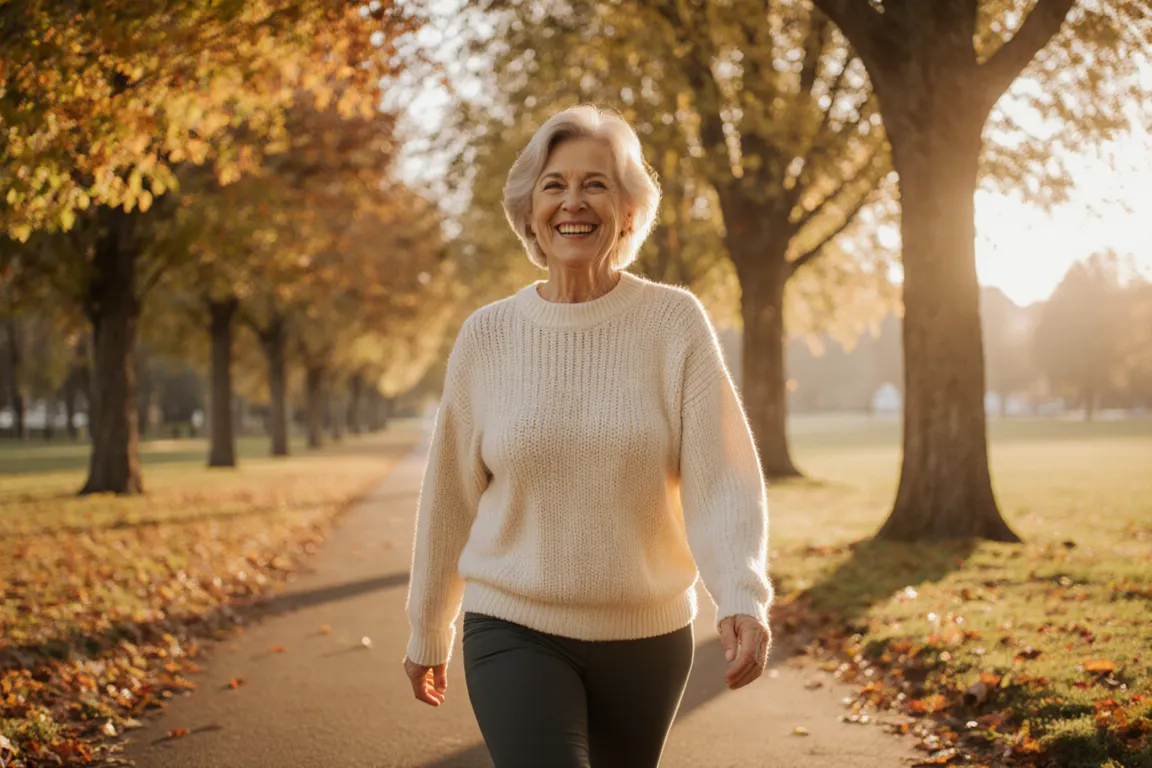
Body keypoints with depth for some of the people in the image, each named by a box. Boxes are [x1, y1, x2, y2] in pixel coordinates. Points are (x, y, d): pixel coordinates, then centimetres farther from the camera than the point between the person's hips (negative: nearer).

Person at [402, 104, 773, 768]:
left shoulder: (676, 322, -7)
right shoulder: (487, 337, -3)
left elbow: (722, 476, -14)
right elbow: (450, 496, 5)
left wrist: (743, 599, -30)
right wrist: (429, 632, 13)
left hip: (648, 637, 1)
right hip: (515, 632, 0)